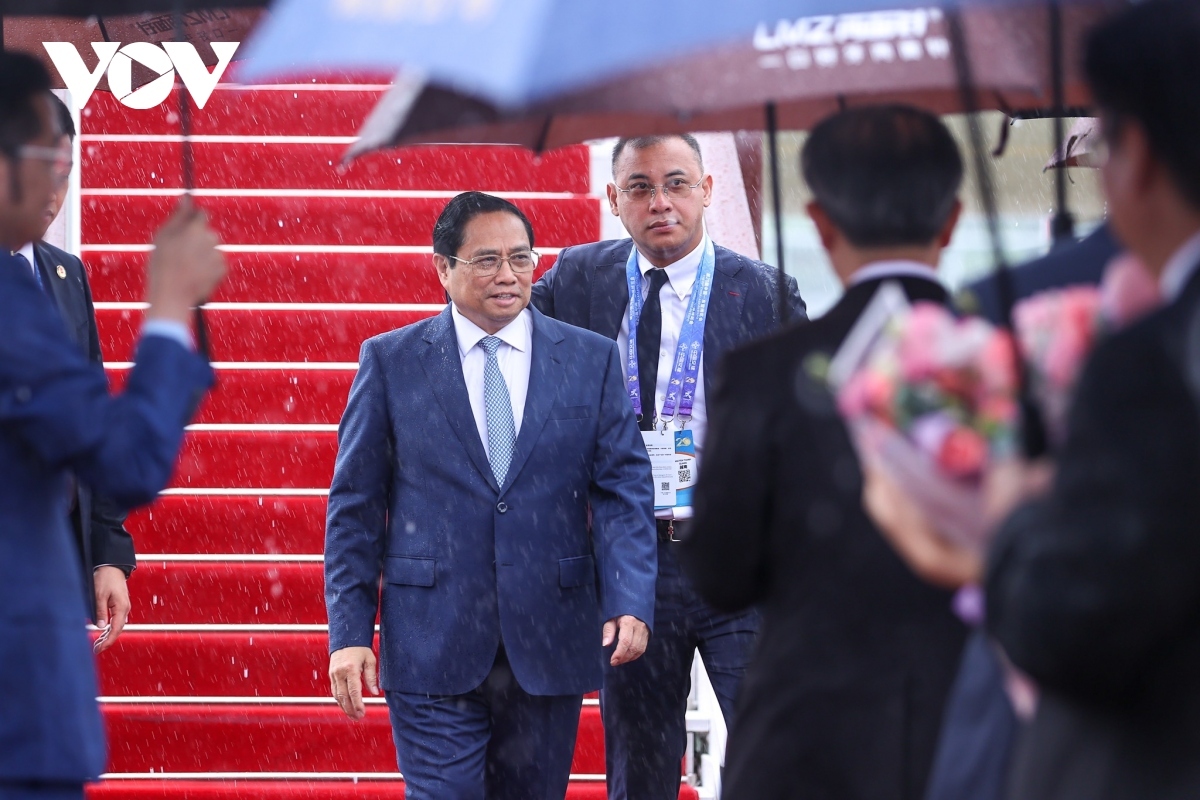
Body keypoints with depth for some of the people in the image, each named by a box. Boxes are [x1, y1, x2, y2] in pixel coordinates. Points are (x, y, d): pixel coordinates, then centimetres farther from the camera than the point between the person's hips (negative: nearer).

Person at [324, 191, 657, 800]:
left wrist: (630, 602, -12)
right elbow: (355, 505, 4)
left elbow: (624, 489, 3)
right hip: (432, 647, -2)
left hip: (549, 645, 2)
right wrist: (349, 631, -3)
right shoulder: (390, 361, 3)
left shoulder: (591, 360, 7)